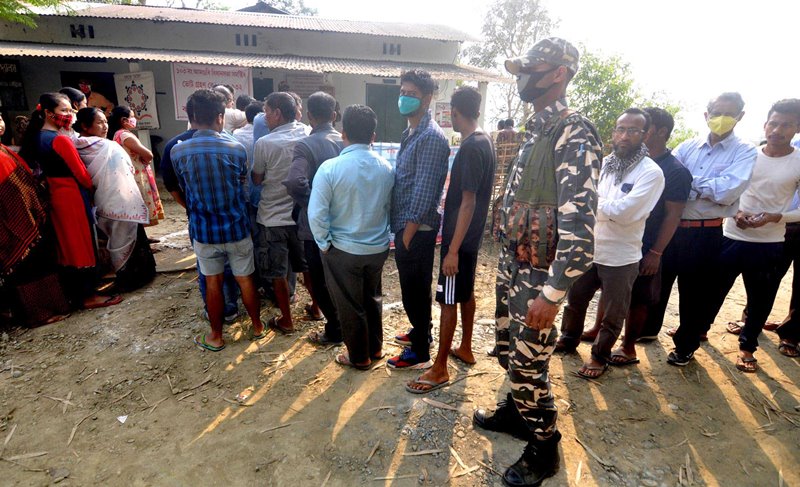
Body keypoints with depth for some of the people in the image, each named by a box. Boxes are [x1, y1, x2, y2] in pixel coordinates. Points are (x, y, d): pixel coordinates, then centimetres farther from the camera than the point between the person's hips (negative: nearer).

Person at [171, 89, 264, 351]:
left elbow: (184, 188, 7)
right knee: (245, 279, 14)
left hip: (204, 229, 1)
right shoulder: (236, 148, -11)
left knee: (213, 282, 14)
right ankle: (257, 326, 30)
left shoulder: (178, 151, -7)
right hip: (236, 226, 0)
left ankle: (216, 336, 27)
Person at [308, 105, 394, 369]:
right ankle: (375, 348, 40)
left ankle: (359, 357, 31)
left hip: (344, 250, -4)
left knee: (350, 305, 13)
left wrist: (324, 243, -5)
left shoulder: (330, 168, -18)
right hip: (379, 247, 5)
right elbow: (390, 206, 4)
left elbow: (316, 214, -19)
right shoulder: (386, 168, -4)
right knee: (372, 298, 24)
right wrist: (381, 232, 14)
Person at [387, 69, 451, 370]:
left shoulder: (431, 137, -18)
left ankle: (420, 353, 19)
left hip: (417, 229, -9)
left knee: (415, 289, 3)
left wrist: (408, 233, -18)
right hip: (406, 225, 9)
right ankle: (421, 332, 40)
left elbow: (424, 191, -22)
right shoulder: (410, 133, 13)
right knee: (414, 287, 21)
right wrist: (401, 230, 16)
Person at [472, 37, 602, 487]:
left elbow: (579, 223, -27)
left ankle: (544, 449, 27)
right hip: (519, 267, 9)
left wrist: (553, 292, -28)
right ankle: (516, 412, 45)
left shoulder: (574, 132, -18)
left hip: (539, 274, -9)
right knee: (516, 352, 23)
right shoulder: (539, 130, 13)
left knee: (529, 365, 4)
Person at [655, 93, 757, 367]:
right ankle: (649, 328, 36)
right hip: (671, 227, 3)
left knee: (696, 293, 9)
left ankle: (686, 346, 29)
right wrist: (703, 188, -15)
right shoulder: (687, 147, 7)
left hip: (706, 234, -3)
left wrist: (688, 180, -10)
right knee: (658, 281, 15)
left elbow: (727, 191, -17)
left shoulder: (744, 152, -3)